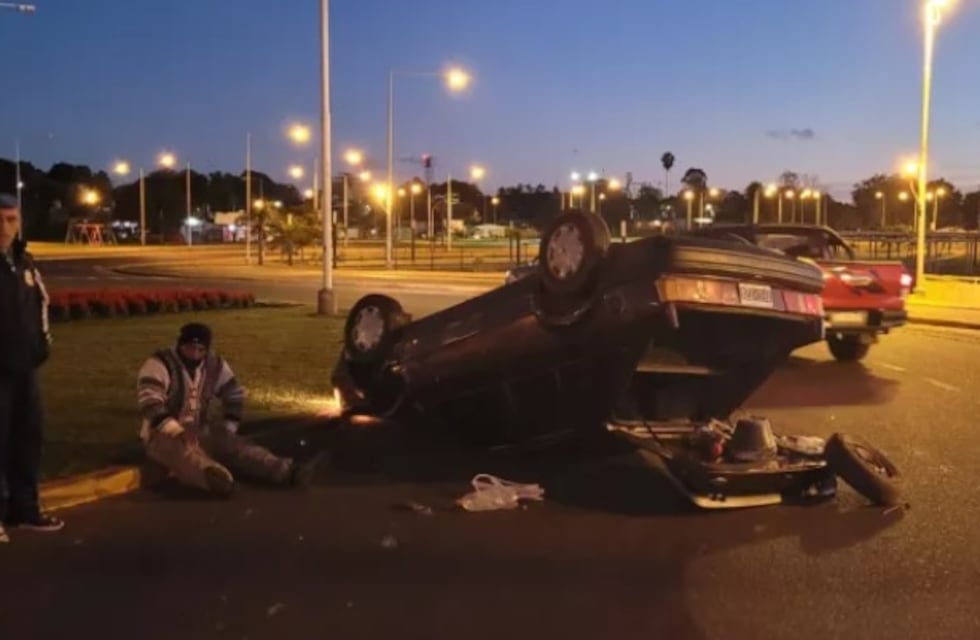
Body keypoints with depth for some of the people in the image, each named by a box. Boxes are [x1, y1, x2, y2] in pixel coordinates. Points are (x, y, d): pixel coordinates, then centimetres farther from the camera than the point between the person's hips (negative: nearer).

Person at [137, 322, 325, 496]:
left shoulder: (216, 366, 3)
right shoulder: (159, 365, -14)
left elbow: (235, 397, 13)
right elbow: (150, 404, -26)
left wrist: (226, 431, 1)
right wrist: (178, 432, -36)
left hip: (201, 433, 6)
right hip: (163, 435, -6)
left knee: (233, 444, -19)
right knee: (185, 451, -39)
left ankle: (289, 471, -39)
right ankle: (215, 477, -73)